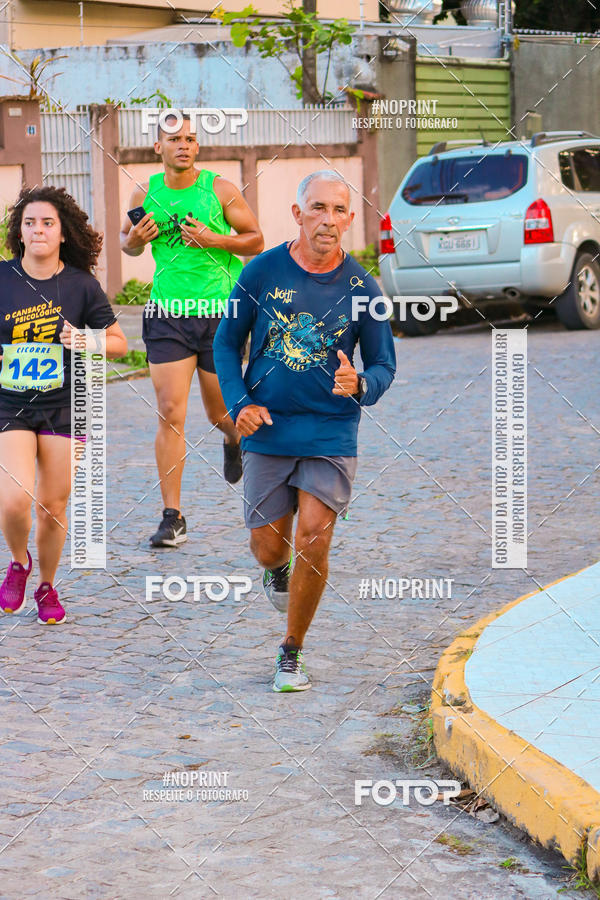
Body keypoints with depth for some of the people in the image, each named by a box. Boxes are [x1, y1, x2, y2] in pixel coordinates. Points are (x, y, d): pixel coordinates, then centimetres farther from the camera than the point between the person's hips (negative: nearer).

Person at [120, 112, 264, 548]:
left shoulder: (220, 189, -2)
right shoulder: (146, 194, 4)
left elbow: (256, 241, 3)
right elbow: (127, 241, 19)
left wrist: (214, 239, -14)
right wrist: (134, 241, -5)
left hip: (219, 312, -1)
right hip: (167, 315, 1)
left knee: (219, 411, 10)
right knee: (170, 413, -9)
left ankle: (235, 438, 50)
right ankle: (173, 518, -5)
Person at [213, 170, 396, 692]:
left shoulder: (361, 287, -4)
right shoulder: (264, 271, -4)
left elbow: (383, 366, 5)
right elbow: (227, 341, 7)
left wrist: (359, 386, -18)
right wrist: (240, 403, -6)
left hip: (332, 435, -1)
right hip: (267, 431, 1)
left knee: (314, 543, -9)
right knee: (268, 546, 5)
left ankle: (292, 653, 11)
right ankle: (278, 568, 46)